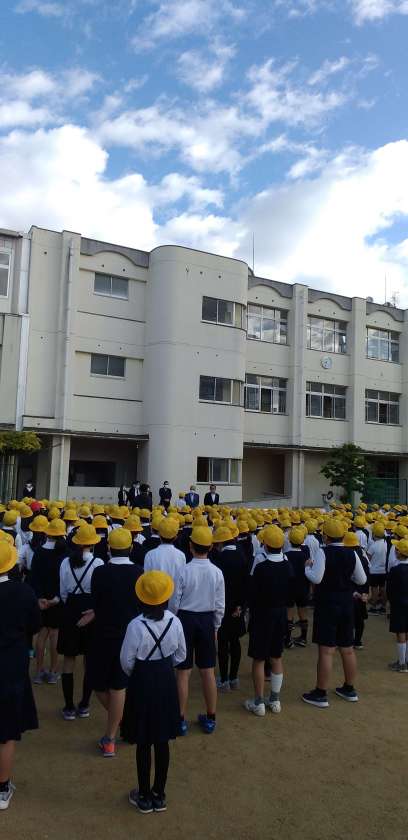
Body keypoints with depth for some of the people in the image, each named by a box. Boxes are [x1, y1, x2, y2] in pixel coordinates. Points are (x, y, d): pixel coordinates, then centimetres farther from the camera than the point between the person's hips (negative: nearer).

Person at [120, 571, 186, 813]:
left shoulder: (136, 626, -22)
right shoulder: (175, 622, -11)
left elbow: (127, 661, -11)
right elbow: (180, 656, 1)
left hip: (143, 684, -3)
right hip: (166, 683, 4)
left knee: (144, 743, 11)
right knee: (162, 741, 15)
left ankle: (144, 796, 24)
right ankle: (159, 794, 28)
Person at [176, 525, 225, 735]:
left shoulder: (184, 570, -17)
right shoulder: (217, 572, -7)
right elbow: (220, 605, 0)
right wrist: (215, 627, 14)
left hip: (185, 619, -3)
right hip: (207, 620, 3)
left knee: (183, 672, 6)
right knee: (208, 671, 12)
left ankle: (181, 720, 16)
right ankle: (210, 718, 23)